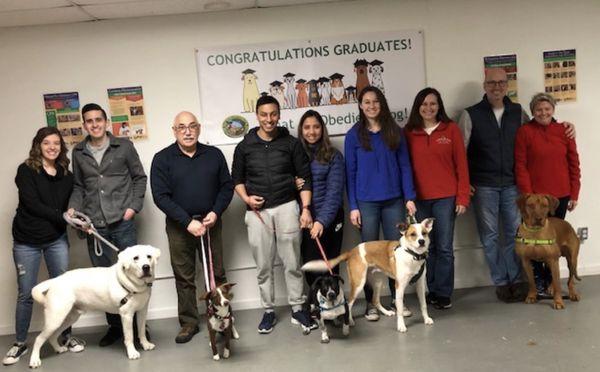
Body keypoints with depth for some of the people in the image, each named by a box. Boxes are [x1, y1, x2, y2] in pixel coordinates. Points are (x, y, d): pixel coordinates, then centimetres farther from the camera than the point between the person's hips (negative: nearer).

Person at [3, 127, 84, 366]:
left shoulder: (66, 174, 5)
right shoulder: (26, 170, -8)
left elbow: (71, 205, 8)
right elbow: (32, 204, -16)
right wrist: (63, 217, -21)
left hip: (57, 240, 3)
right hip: (26, 241, -3)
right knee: (26, 294, 6)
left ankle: (67, 336, 23)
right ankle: (20, 343, 21)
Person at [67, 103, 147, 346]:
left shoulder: (123, 146, 2)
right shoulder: (78, 153, 9)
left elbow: (139, 177, 6)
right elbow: (78, 186, 16)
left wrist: (134, 206, -4)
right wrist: (73, 208, -1)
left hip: (122, 222, -2)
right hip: (94, 225, 3)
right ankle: (115, 326, 22)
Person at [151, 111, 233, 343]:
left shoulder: (214, 155, 3)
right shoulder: (162, 159, -3)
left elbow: (227, 186, 7)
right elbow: (161, 196, -9)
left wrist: (215, 213, -9)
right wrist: (188, 222, -17)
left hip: (209, 222, 1)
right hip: (179, 226, -1)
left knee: (217, 273, 7)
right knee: (184, 277, 7)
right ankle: (189, 323, 20)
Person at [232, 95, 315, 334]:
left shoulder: (290, 143, 4)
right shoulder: (245, 146, 6)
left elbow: (304, 177, 3)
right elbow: (237, 178, 13)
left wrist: (305, 209, -5)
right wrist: (246, 198, -6)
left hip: (286, 207, -1)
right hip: (257, 211, 1)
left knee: (292, 263, 3)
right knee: (263, 266, 7)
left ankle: (297, 309, 15)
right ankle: (268, 311, 20)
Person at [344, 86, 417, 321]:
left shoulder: (395, 131, 7)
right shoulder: (354, 135, 2)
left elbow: (404, 165, 6)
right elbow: (350, 172, 1)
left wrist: (409, 197, -2)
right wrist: (353, 206, -4)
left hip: (394, 200, 2)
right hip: (366, 202, -1)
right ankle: (370, 303, 15)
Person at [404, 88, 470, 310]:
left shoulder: (451, 129, 2)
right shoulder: (409, 133, 6)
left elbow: (461, 165, 1)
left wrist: (463, 197, -4)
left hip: (446, 197, -1)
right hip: (419, 198, 1)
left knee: (444, 247, 2)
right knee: (426, 247, 9)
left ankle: (444, 293, 13)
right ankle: (432, 290, 21)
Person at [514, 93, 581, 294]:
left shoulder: (564, 130, 5)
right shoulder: (524, 131, -3)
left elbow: (574, 164, 7)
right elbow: (520, 166, -5)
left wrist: (574, 194, 4)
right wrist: (527, 194, -10)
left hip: (560, 195, 3)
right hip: (535, 195, -3)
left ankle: (549, 278, 25)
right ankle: (538, 278, 19)